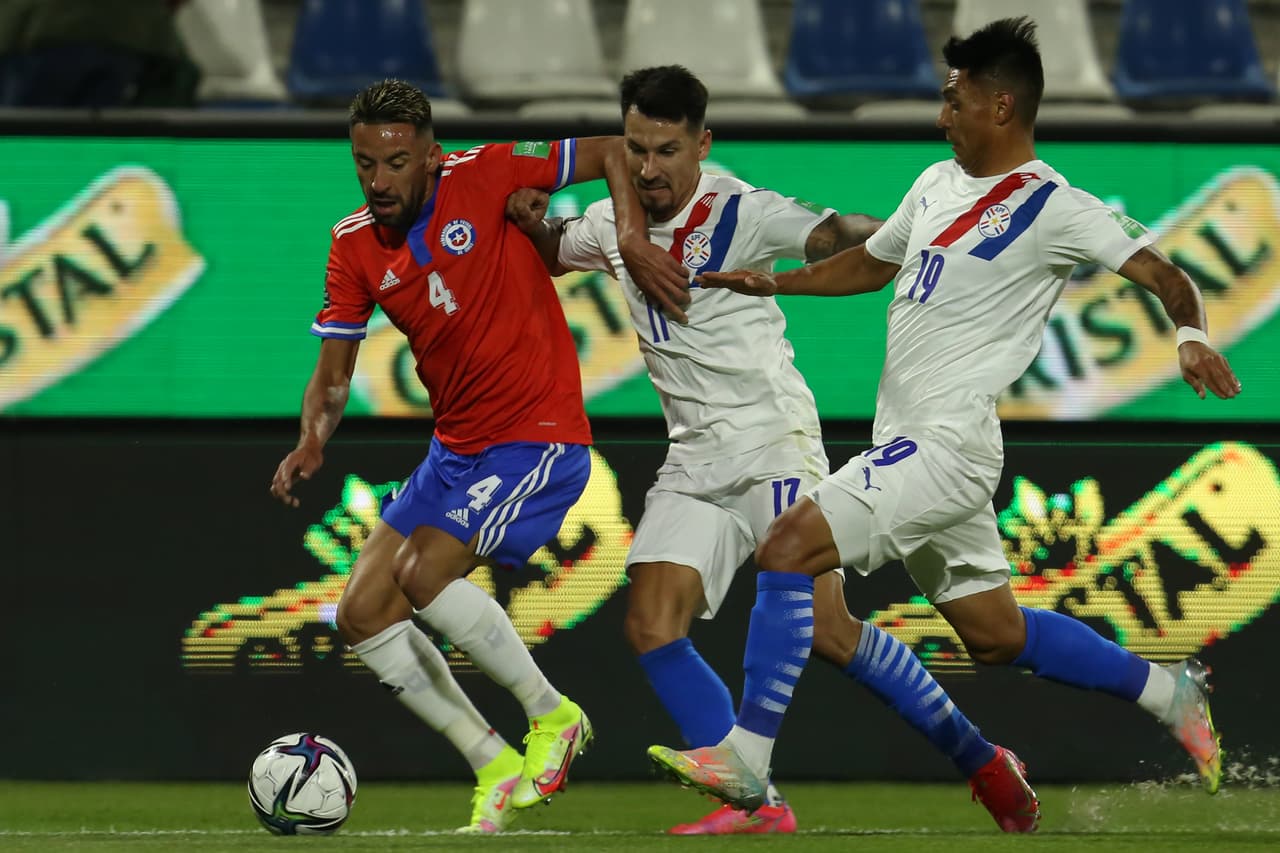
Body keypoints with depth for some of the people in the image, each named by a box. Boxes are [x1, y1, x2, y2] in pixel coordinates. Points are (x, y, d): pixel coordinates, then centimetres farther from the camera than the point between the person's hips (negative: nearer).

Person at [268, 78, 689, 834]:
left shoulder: (485, 178, -12)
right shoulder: (355, 247, 3)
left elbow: (612, 152, -5)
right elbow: (333, 375, 6)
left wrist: (634, 237, -20)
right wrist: (312, 443, -14)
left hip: (539, 437, -7)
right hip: (456, 450, 7)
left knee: (426, 574, -24)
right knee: (363, 614, 0)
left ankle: (554, 717, -5)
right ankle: (496, 770, 8)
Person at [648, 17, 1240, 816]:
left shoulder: (1054, 208, -11)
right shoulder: (939, 184, 14)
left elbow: (1164, 274, -14)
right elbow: (872, 263, 30)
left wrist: (1191, 333, -33)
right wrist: (774, 283, 20)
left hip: (948, 444, -9)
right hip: (910, 442, 9)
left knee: (789, 546, -19)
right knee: (997, 634, 15)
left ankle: (745, 759, -18)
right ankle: (1171, 693, 30)